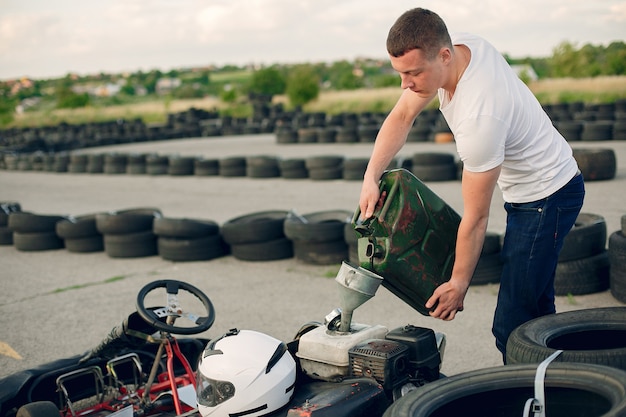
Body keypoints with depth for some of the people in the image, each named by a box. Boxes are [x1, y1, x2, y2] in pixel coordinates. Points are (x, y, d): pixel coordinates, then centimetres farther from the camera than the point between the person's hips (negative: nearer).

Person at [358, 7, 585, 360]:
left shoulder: (480, 116, -36)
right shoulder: (456, 46, -11)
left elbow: (476, 218, -25)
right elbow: (402, 117, 0)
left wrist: (459, 283, -14)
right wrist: (371, 177, -12)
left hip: (547, 195, -10)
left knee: (513, 325, -10)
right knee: (536, 309, 20)